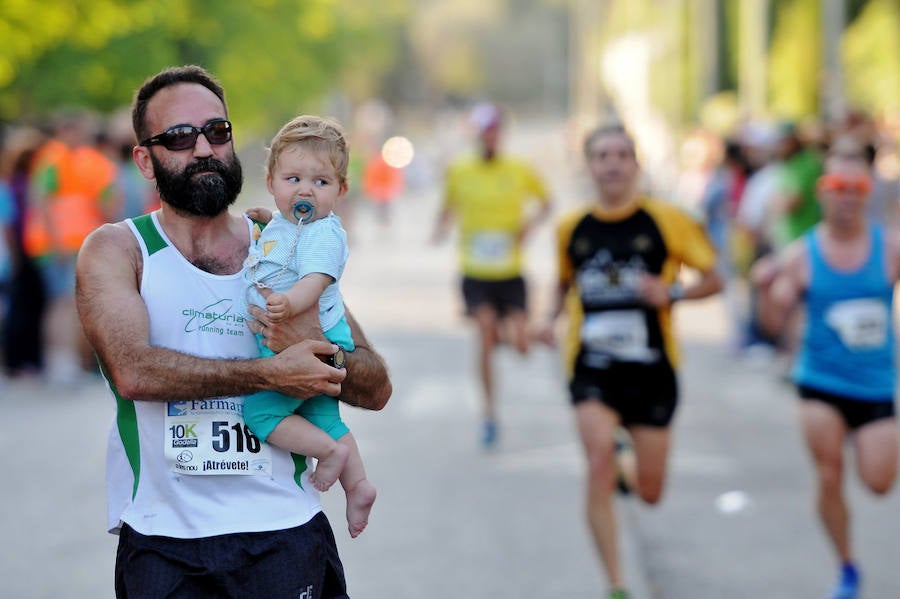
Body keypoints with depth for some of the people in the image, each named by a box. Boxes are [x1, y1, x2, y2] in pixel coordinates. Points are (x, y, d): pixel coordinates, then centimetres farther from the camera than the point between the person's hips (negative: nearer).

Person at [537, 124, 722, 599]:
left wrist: (671, 293, -17)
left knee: (650, 493, 6)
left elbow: (712, 279, 1)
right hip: (592, 367, 0)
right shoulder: (571, 227, 4)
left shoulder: (666, 220, -4)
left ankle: (628, 467, 46)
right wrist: (553, 319, 3)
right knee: (599, 467, -20)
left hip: (651, 368, 0)